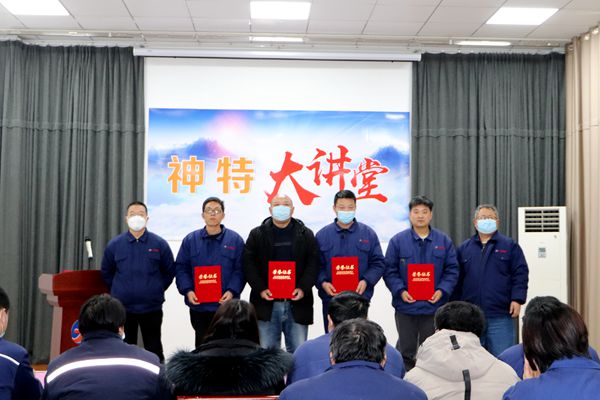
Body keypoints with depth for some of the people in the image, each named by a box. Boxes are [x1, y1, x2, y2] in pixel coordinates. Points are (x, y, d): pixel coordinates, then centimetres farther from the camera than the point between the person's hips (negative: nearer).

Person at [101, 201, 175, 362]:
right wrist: (119, 290, 9)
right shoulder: (114, 244, 0)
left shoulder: (159, 244, -3)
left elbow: (170, 271, 6)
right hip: (122, 307, 1)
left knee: (154, 349, 6)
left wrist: (156, 290, 4)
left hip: (152, 307, -1)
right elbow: (107, 273, 13)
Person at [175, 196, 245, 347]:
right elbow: (181, 268, 4)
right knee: (201, 344, 13)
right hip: (198, 305, 2)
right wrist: (188, 290, -11)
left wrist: (232, 291, -16)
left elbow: (240, 270, -2)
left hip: (225, 306, -1)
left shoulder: (235, 240, 1)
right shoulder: (190, 240, 6)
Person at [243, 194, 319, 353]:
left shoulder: (306, 234, 9)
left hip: (297, 303, 0)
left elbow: (313, 264, 2)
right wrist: (260, 289, -11)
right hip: (267, 303, 0)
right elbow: (248, 264, 1)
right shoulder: (257, 235, 7)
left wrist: (303, 288, -12)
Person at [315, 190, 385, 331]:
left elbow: (378, 263, 4)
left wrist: (366, 281, -11)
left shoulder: (368, 234, 5)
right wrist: (323, 282, -13)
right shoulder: (322, 235, 6)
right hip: (330, 299, 1)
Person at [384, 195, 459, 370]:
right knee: (405, 351, 10)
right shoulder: (398, 241, -1)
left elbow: (452, 270, 4)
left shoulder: (444, 241, 4)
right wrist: (400, 291, -15)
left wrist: (442, 290, -10)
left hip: (434, 305, 1)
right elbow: (389, 271, -2)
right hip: (406, 305, -1)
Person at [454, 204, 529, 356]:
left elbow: (520, 274, -1)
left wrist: (517, 299, -11)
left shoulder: (509, 246, 5)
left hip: (500, 316, -3)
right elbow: (457, 279, 12)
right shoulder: (464, 248, 12)